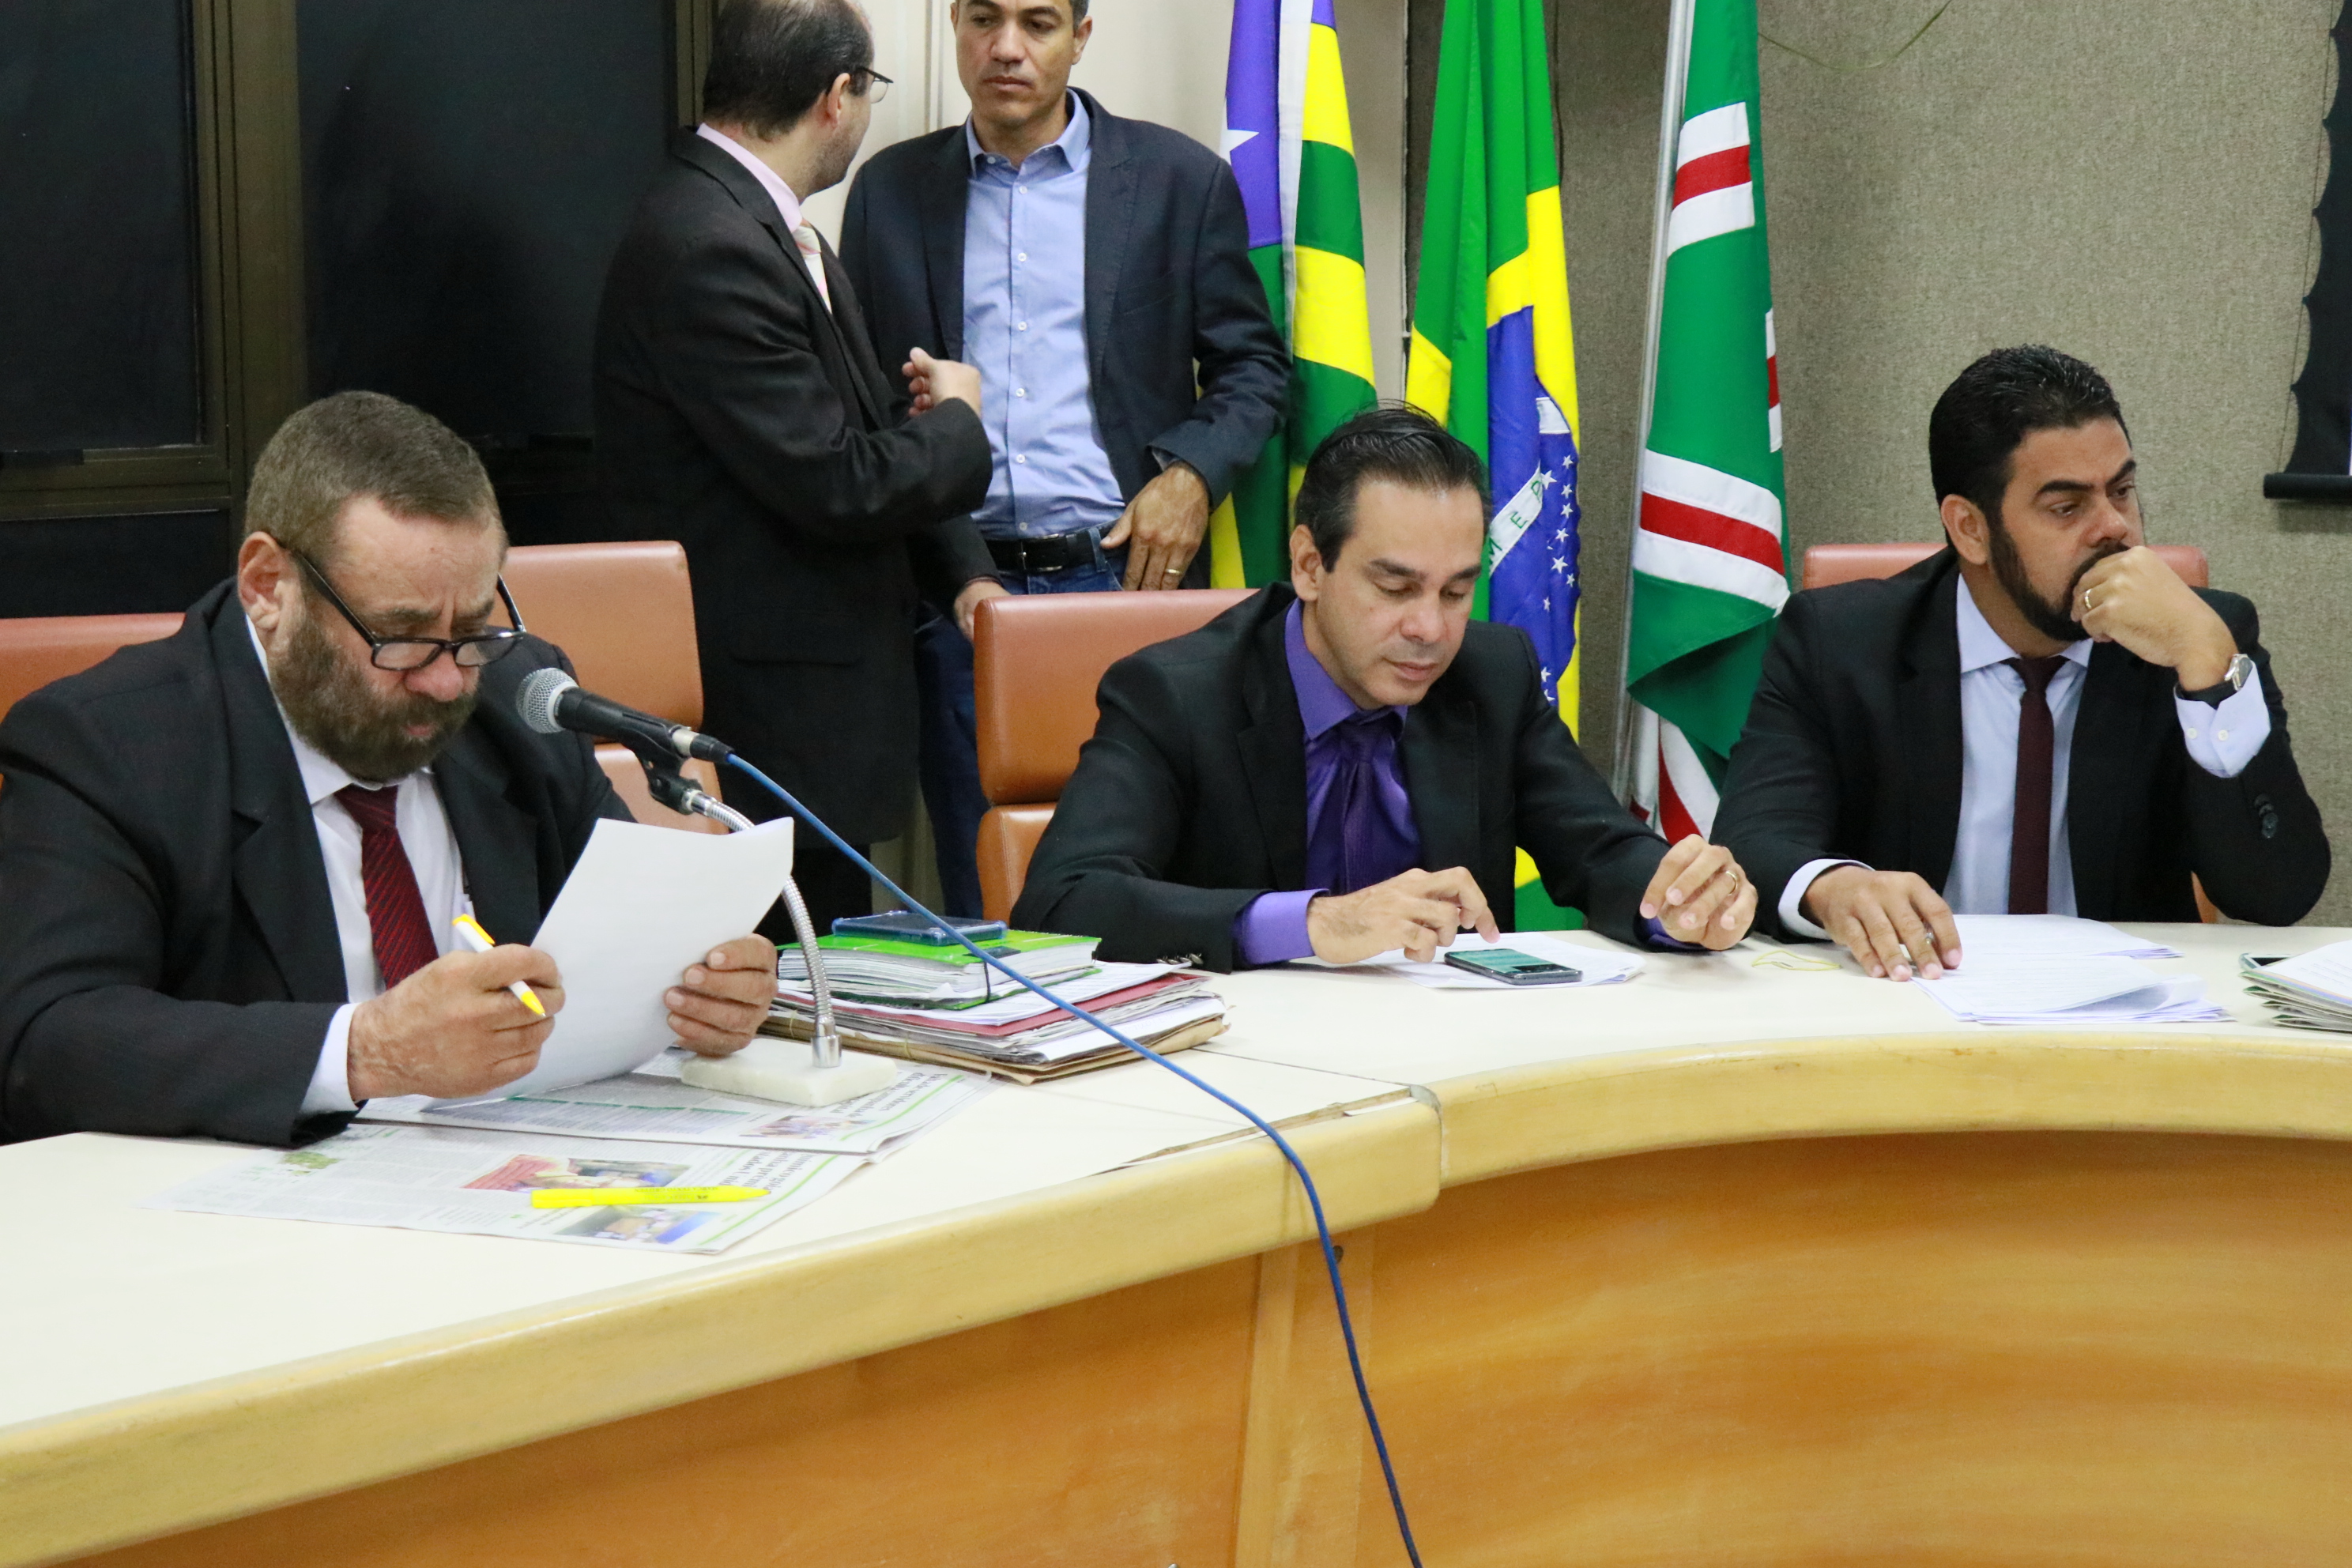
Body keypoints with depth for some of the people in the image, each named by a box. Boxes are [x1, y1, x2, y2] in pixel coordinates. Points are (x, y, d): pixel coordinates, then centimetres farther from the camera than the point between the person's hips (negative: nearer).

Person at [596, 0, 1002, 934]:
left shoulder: (769, 227, 13)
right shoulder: (706, 249, -19)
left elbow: (871, 428, 18)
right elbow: (837, 483, -21)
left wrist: (962, 570, 6)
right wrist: (957, 422, -2)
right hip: (771, 713, -10)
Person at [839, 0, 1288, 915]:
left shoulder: (1180, 180, 7)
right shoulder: (890, 189, 13)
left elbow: (1254, 367, 9)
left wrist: (1192, 474, -8)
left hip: (1127, 571, -2)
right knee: (982, 900, 3)